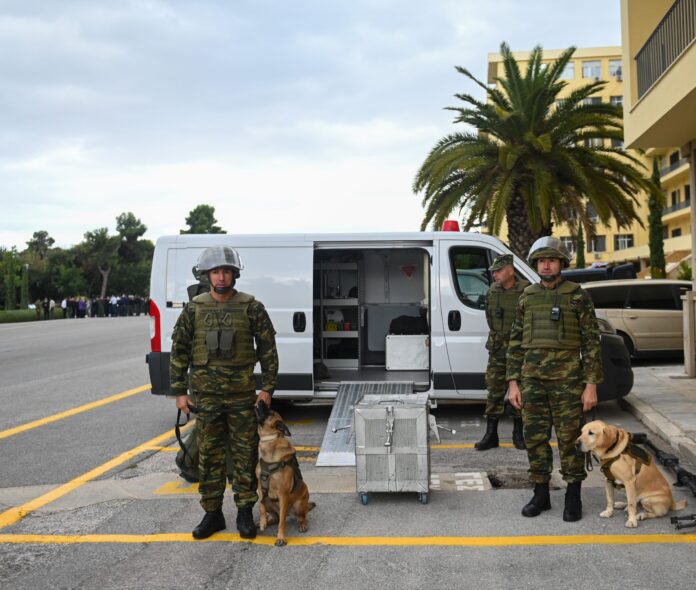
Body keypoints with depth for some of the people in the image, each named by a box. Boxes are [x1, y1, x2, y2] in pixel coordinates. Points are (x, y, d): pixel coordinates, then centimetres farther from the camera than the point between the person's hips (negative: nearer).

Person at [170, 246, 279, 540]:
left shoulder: (251, 307, -3)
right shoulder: (194, 309, 2)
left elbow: (268, 349, 1)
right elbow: (179, 351, 6)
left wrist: (267, 387, -3)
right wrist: (179, 391, 3)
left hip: (242, 393, -1)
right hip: (206, 394, 2)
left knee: (245, 453, 5)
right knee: (209, 455, 9)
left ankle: (245, 512, 18)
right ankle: (212, 513, 21)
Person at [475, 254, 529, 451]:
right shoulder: (492, 291, 7)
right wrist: (497, 335, 11)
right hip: (497, 350, 4)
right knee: (494, 392, 4)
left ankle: (518, 435, 18)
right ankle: (491, 435, 10)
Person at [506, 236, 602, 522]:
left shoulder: (577, 296, 0)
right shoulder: (527, 297, 11)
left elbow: (591, 341, -2)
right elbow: (516, 342, 13)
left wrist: (591, 385, -8)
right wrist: (513, 382, 7)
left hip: (567, 379, -4)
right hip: (532, 378, 4)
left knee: (570, 438, 1)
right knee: (535, 437, 8)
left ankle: (573, 498, 14)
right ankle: (540, 495, 21)